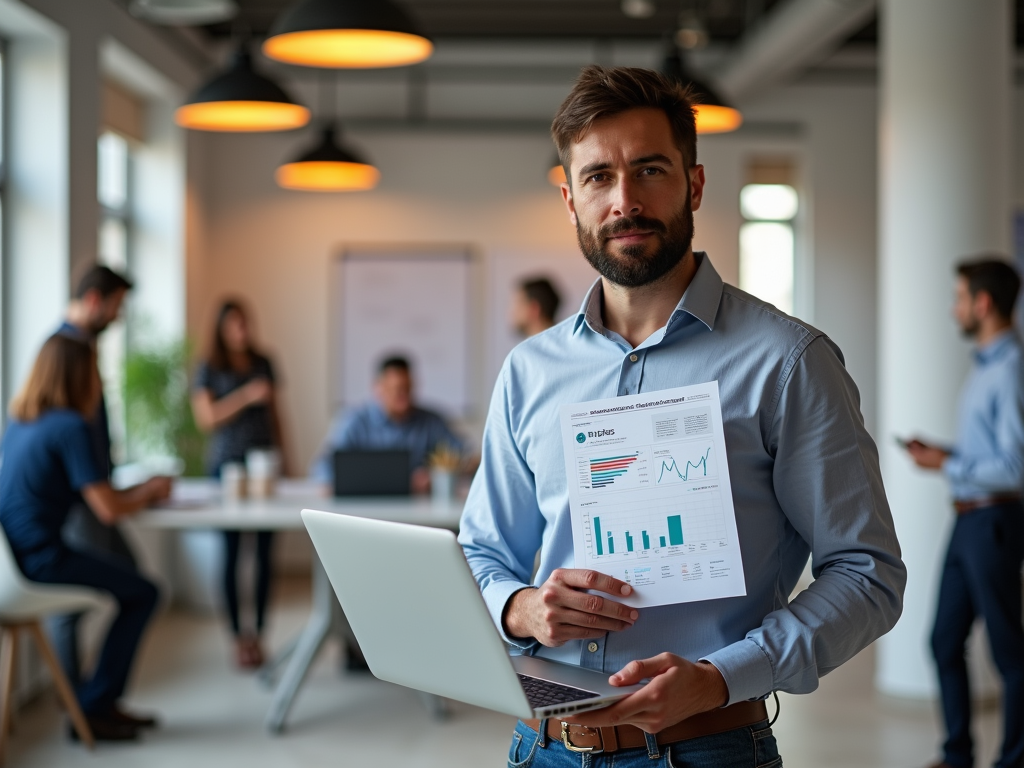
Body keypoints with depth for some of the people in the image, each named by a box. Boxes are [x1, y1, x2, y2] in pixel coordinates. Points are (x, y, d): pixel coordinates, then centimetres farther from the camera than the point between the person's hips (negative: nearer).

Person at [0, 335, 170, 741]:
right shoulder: (72, 426, -14)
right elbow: (108, 511, -16)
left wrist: (140, 489, 16)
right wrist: (149, 491, 3)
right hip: (40, 559, -9)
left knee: (130, 582, 20)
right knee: (143, 593, 4)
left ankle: (102, 701, 22)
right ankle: (92, 707, 7)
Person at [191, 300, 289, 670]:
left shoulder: (262, 363, 13)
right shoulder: (209, 369, 1)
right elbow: (206, 418, -7)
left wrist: (282, 454, 14)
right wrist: (247, 396, -16)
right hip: (227, 464, -3)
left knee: (265, 549, -1)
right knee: (231, 550, -3)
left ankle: (258, 630, 6)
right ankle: (238, 635, 3)